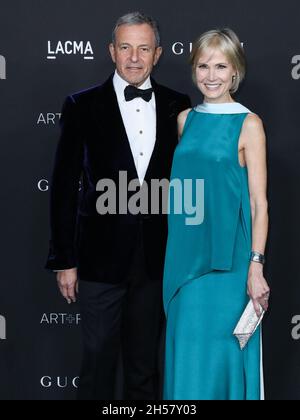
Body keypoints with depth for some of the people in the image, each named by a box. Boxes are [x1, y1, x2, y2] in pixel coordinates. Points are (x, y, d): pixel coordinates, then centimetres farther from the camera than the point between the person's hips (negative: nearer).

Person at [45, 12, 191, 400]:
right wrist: (64, 260, -5)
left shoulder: (177, 106, 4)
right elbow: (63, 186, -2)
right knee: (98, 359, 5)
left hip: (156, 260, 2)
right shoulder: (83, 106, -3)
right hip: (102, 256, -2)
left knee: (145, 361, 14)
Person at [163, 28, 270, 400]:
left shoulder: (248, 125, -6)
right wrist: (175, 251, 10)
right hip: (186, 253, 5)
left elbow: (259, 202, -9)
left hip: (226, 257, -5)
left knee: (218, 352, 0)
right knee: (185, 352, 10)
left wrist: (256, 266, -16)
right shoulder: (185, 120, 9)